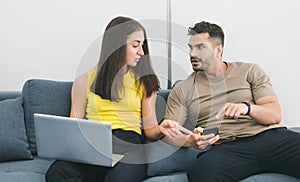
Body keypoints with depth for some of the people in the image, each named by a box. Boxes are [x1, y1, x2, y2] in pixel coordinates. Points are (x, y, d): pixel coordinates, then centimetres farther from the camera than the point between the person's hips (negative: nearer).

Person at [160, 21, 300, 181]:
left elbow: (275, 115, 6)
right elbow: (169, 134, 9)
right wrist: (191, 141, -14)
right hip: (225, 148, -1)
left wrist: (246, 108, -16)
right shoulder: (182, 90, 18)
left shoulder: (250, 71, 17)